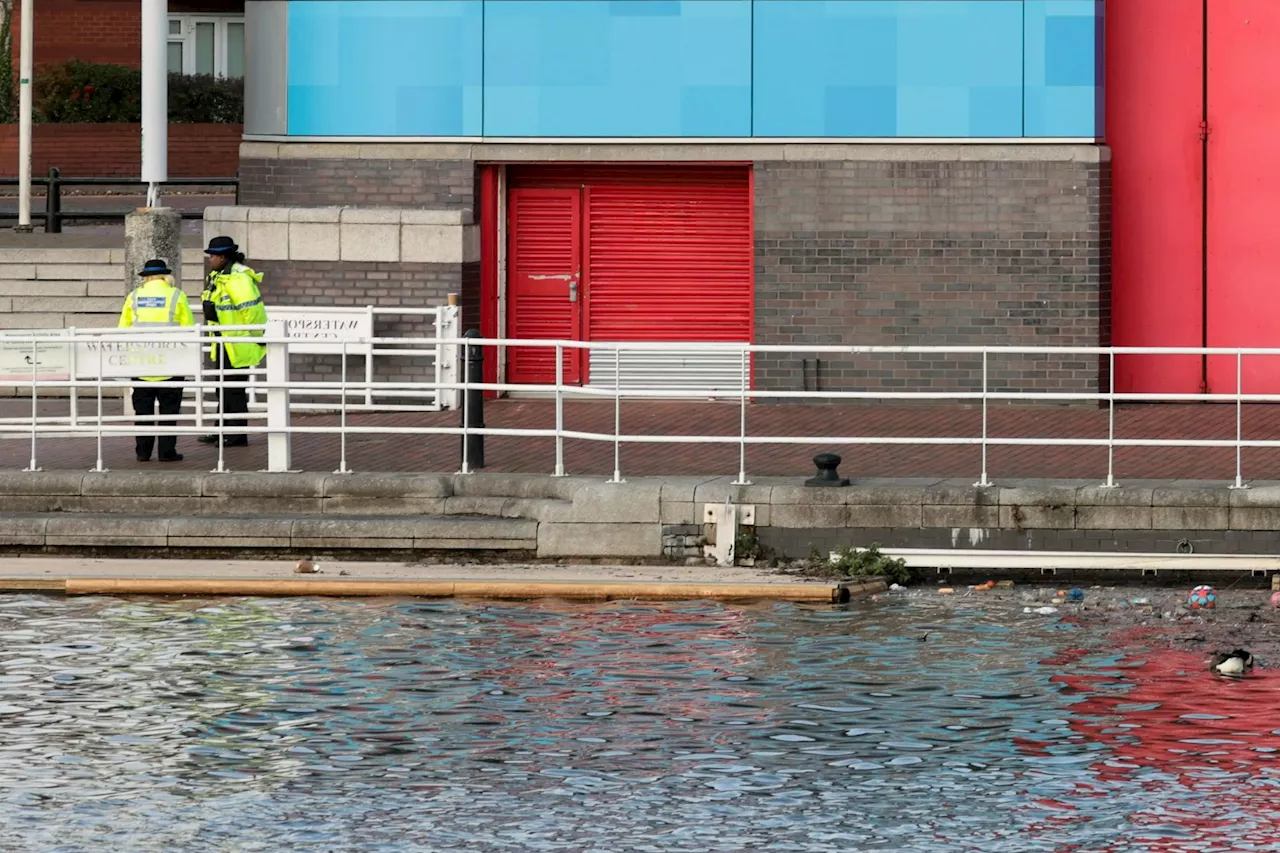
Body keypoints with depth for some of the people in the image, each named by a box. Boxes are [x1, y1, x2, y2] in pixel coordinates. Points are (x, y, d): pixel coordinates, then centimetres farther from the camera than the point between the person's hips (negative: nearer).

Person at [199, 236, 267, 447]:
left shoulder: (237, 279, -20)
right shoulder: (218, 278, 13)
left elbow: (251, 309, -25)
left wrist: (255, 336, -19)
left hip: (238, 344, -11)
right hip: (224, 343, 11)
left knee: (235, 390, -5)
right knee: (223, 389, 17)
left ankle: (238, 435, 0)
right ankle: (223, 431, 25)